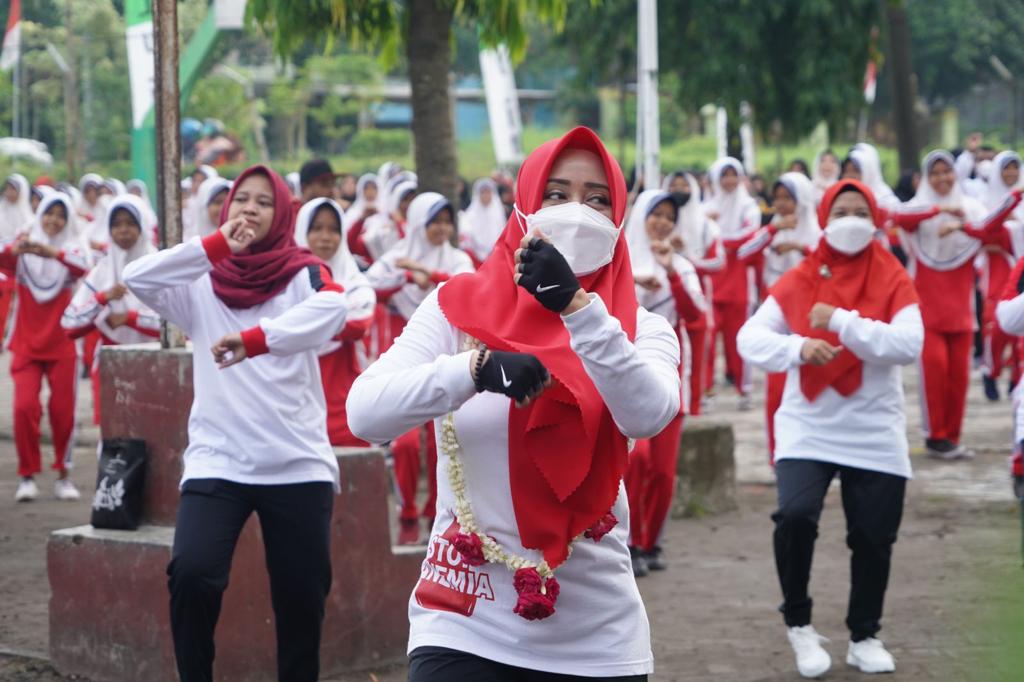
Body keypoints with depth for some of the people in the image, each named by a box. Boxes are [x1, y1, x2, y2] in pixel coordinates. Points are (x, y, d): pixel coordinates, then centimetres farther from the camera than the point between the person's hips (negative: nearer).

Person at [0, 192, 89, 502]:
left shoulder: (72, 248, -1)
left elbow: (82, 267, -24)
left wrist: (54, 253, -43)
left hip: (62, 345, 0)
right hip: (26, 345, 0)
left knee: (63, 411, -1)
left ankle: (63, 474, 15)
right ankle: (28, 475, 2)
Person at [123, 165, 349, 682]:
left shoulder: (304, 274, 1)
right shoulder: (201, 284, 7)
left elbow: (331, 309, -21)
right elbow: (137, 278, -9)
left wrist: (254, 339, -37)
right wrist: (217, 245, -18)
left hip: (297, 464, 0)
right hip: (216, 461, 0)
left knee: (302, 596, 4)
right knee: (191, 575, -19)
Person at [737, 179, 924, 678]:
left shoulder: (893, 281, -1)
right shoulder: (799, 280, 1)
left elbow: (909, 345, -16)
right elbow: (750, 337, -6)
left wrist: (842, 322, -24)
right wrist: (798, 347, -25)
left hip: (875, 433, 1)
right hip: (808, 427, -1)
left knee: (873, 538, 6)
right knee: (795, 516, -21)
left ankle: (864, 637, 27)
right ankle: (798, 624, 1)